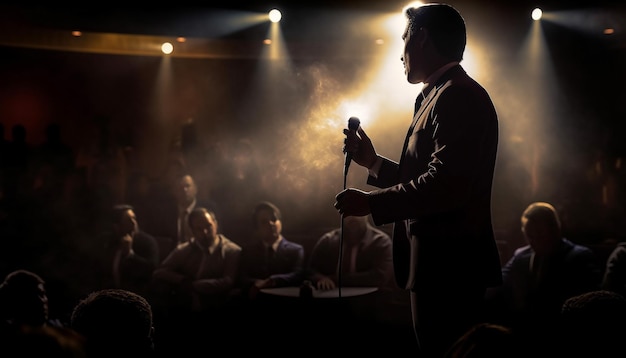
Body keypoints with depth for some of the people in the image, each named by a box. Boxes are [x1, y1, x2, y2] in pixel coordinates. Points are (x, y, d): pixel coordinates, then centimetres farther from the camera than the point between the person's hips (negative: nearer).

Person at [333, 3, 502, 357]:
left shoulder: (458, 95, -14)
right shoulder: (443, 95, 18)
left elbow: (447, 184, -25)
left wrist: (372, 202, -18)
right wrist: (373, 162, 18)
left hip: (449, 265, -10)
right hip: (442, 264, 10)